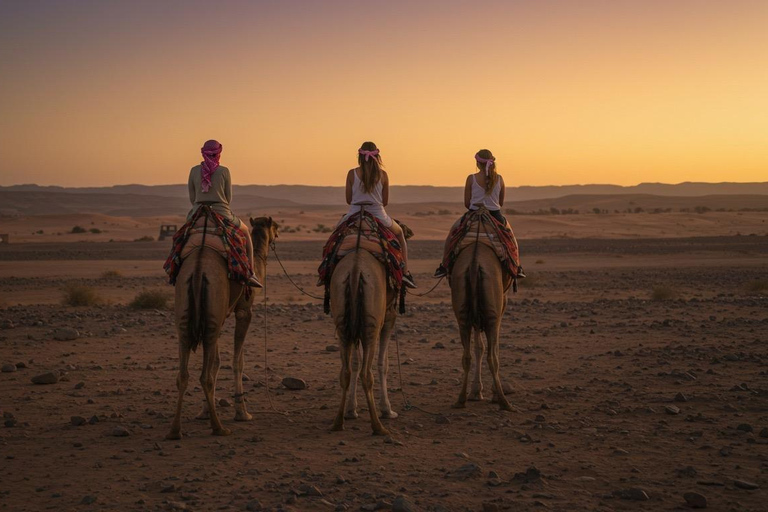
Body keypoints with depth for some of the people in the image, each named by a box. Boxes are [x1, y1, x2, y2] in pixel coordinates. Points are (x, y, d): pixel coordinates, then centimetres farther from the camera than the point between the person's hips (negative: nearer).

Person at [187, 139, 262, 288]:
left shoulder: (194, 170, 3)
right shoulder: (224, 171, -3)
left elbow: (192, 198, 7)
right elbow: (229, 198, 3)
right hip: (221, 214, -2)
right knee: (245, 231, 26)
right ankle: (250, 274, 18)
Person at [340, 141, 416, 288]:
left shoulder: (352, 173, -4)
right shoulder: (383, 175, -2)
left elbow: (348, 200, 3)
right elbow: (385, 202, 4)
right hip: (378, 215, 0)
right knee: (400, 233, 29)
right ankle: (405, 272, 23)